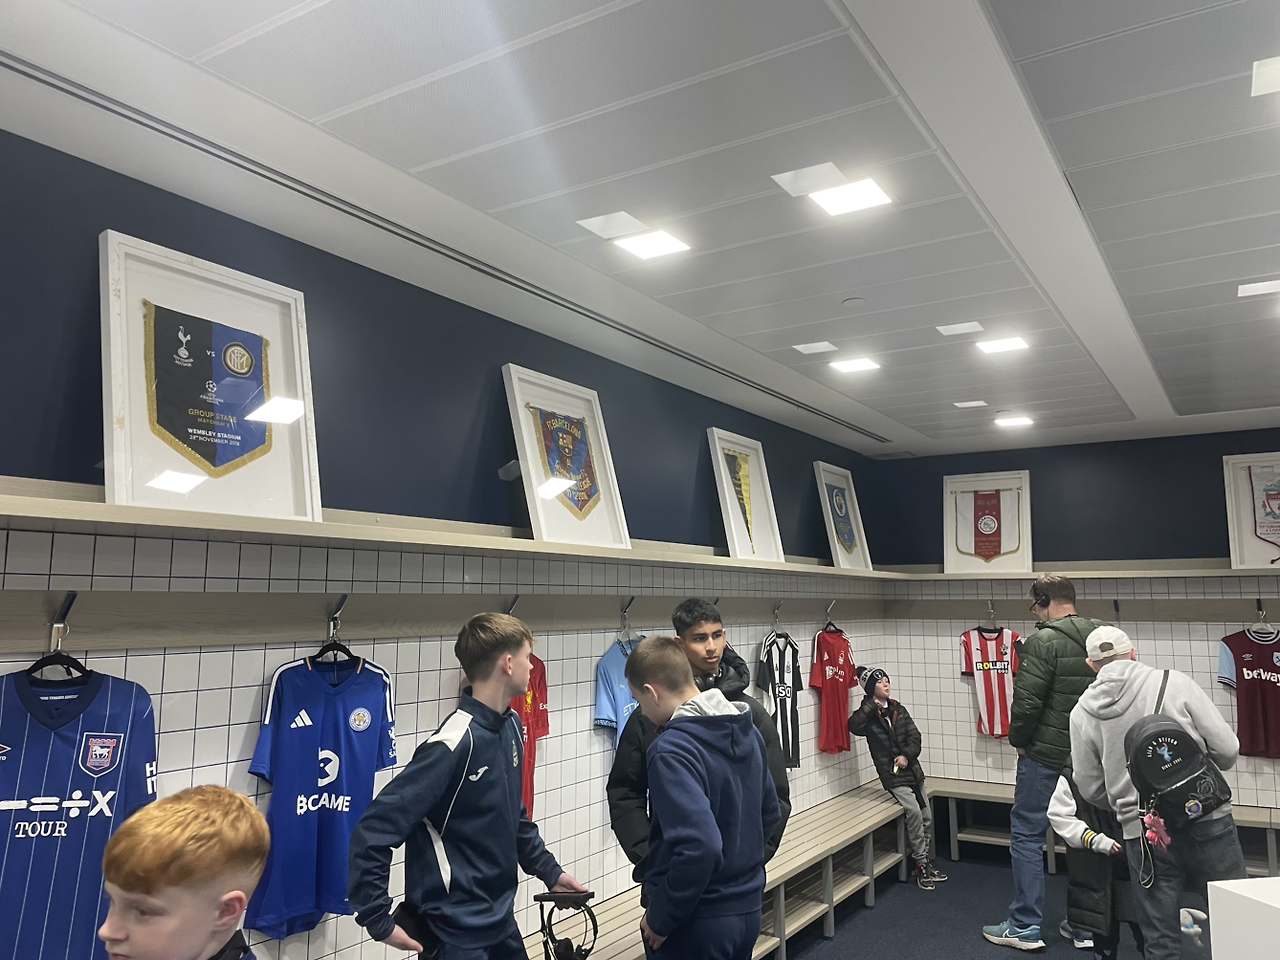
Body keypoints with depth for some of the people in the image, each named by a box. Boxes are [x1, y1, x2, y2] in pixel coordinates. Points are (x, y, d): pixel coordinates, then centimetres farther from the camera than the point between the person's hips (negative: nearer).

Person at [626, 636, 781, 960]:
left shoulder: (672, 750, -24)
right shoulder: (748, 730, 1)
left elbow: (698, 846, -30)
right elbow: (770, 813, 11)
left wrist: (660, 920, -18)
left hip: (696, 924, -7)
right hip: (747, 909, 7)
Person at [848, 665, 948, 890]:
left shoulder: (899, 710, 10)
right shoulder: (868, 715, -5)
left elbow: (914, 736, 2)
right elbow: (853, 726, -27)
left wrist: (906, 755, -15)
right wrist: (872, 705, -21)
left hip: (912, 769, 6)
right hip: (892, 775, -6)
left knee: (927, 815, 7)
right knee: (914, 812, -20)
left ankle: (923, 860, 24)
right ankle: (920, 864, -7)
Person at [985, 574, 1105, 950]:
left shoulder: (1044, 641, -16)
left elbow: (1026, 702, -19)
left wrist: (1019, 740, -3)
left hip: (1046, 754, -7)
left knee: (1026, 834, 3)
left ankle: (1025, 926, 7)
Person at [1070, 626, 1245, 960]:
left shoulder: (1082, 713, 2)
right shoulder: (1174, 682, -5)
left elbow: (1091, 788, 6)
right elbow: (1226, 749, -5)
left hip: (1143, 834, 1)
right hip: (1207, 820, -1)